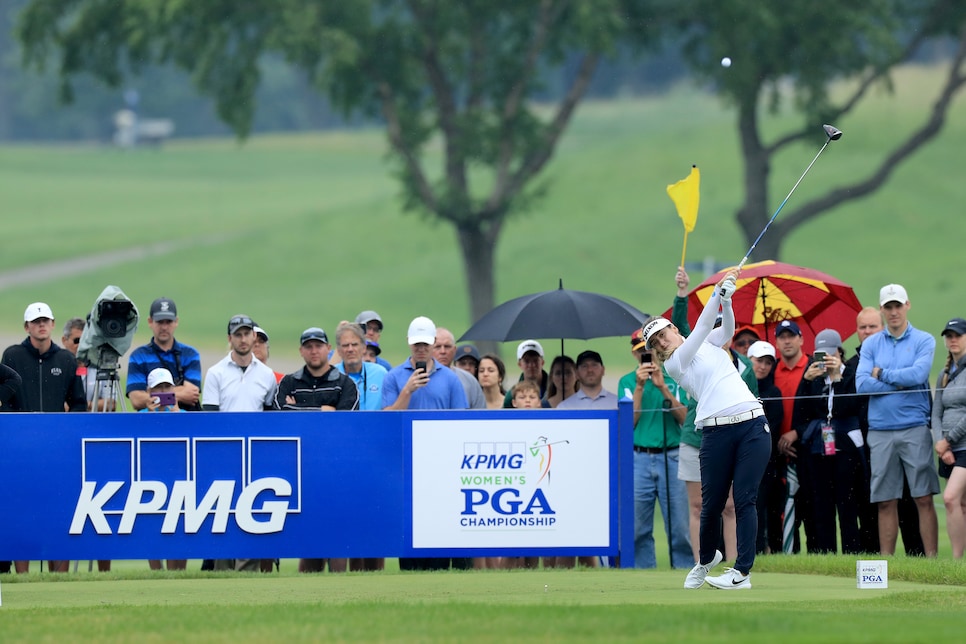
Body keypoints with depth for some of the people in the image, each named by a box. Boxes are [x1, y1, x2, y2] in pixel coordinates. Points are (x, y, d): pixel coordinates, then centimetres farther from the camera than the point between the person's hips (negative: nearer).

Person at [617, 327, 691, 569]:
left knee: (680, 528, -4)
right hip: (638, 459, 1)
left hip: (671, 458, -1)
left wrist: (663, 388, -10)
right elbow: (629, 422, 0)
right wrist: (640, 387, -8)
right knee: (638, 528, -1)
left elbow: (685, 418, -2)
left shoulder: (674, 378, 8)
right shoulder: (627, 382, 10)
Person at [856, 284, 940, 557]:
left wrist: (882, 374, -3)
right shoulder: (871, 344, 12)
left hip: (915, 428, -2)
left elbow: (918, 374, -12)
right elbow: (862, 384, -1)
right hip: (880, 430, 2)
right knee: (885, 502, 3)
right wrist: (900, 382, -7)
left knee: (924, 498, -5)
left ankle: (931, 558, -5)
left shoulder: (923, 340, 5)